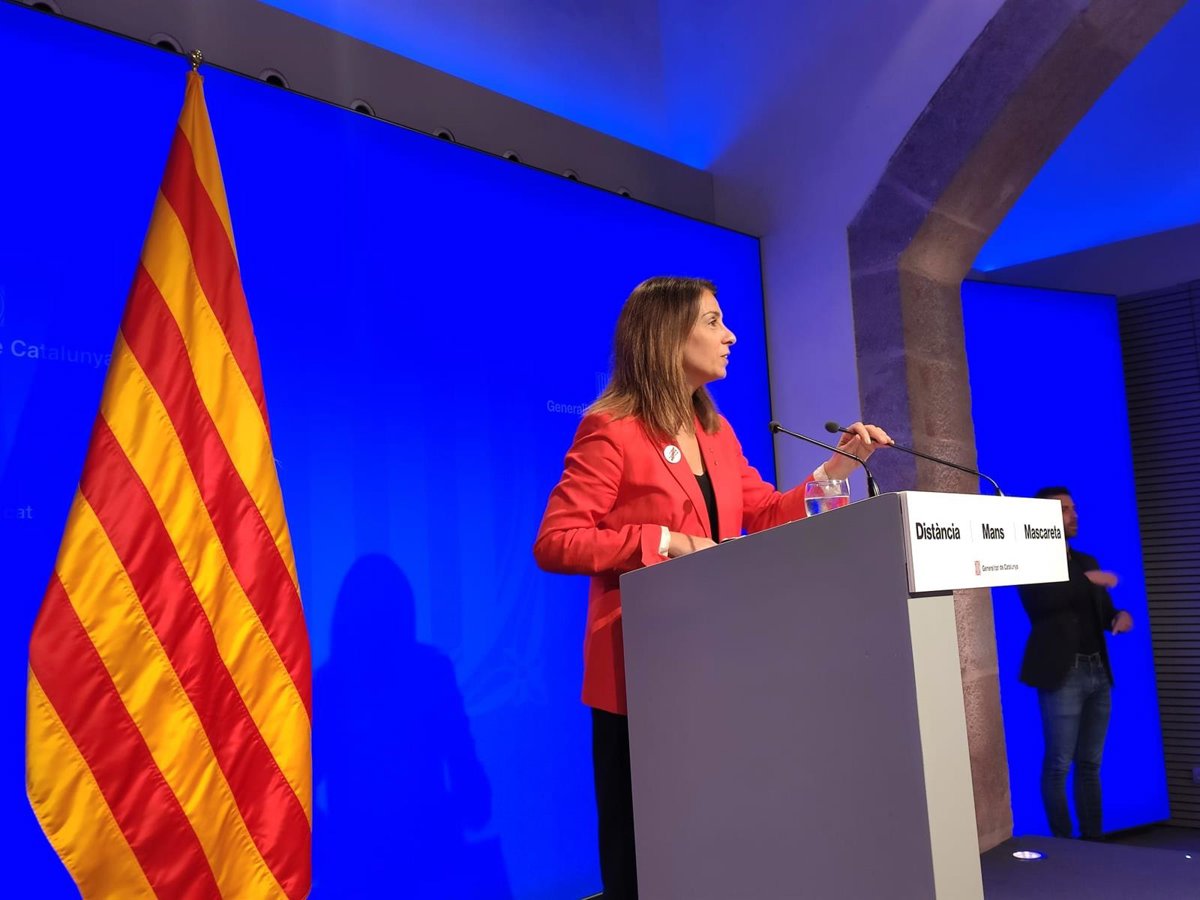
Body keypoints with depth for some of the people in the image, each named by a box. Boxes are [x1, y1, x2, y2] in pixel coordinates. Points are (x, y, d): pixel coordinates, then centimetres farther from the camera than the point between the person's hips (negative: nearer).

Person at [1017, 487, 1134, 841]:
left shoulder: (1086, 561, 18)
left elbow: (1102, 612, 17)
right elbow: (1037, 601, -21)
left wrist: (1120, 617, -5)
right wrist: (1087, 580, -19)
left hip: (1098, 673, 7)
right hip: (1062, 674, -7)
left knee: (1090, 764, 11)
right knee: (1059, 765, -2)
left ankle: (1093, 839, 18)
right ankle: (1063, 844, 6)